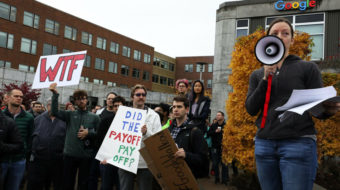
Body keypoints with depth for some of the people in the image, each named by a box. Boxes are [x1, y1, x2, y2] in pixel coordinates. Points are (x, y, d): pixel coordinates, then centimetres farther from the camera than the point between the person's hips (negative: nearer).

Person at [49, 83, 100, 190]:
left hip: (86, 155, 0)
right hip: (70, 154, 1)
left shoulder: (94, 117, 5)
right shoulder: (70, 114, 6)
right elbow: (55, 112, -9)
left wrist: (88, 133, -13)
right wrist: (55, 94, -15)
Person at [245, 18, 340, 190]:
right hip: (264, 144, 3)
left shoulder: (307, 68, 5)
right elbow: (251, 109, 3)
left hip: (299, 143, -3)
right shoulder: (257, 75, 13)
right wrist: (266, 79, -8)